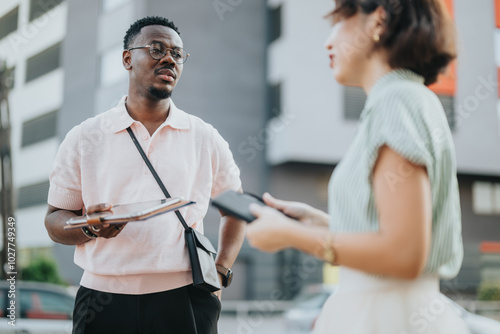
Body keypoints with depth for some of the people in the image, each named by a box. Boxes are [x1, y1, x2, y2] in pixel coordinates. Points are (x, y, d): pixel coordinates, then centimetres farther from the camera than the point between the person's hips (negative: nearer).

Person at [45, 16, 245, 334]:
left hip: (185, 301, 1)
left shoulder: (205, 138, 6)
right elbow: (55, 219, 6)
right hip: (104, 302, 0)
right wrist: (91, 227, -15)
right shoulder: (84, 139, 4)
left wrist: (221, 273, 5)